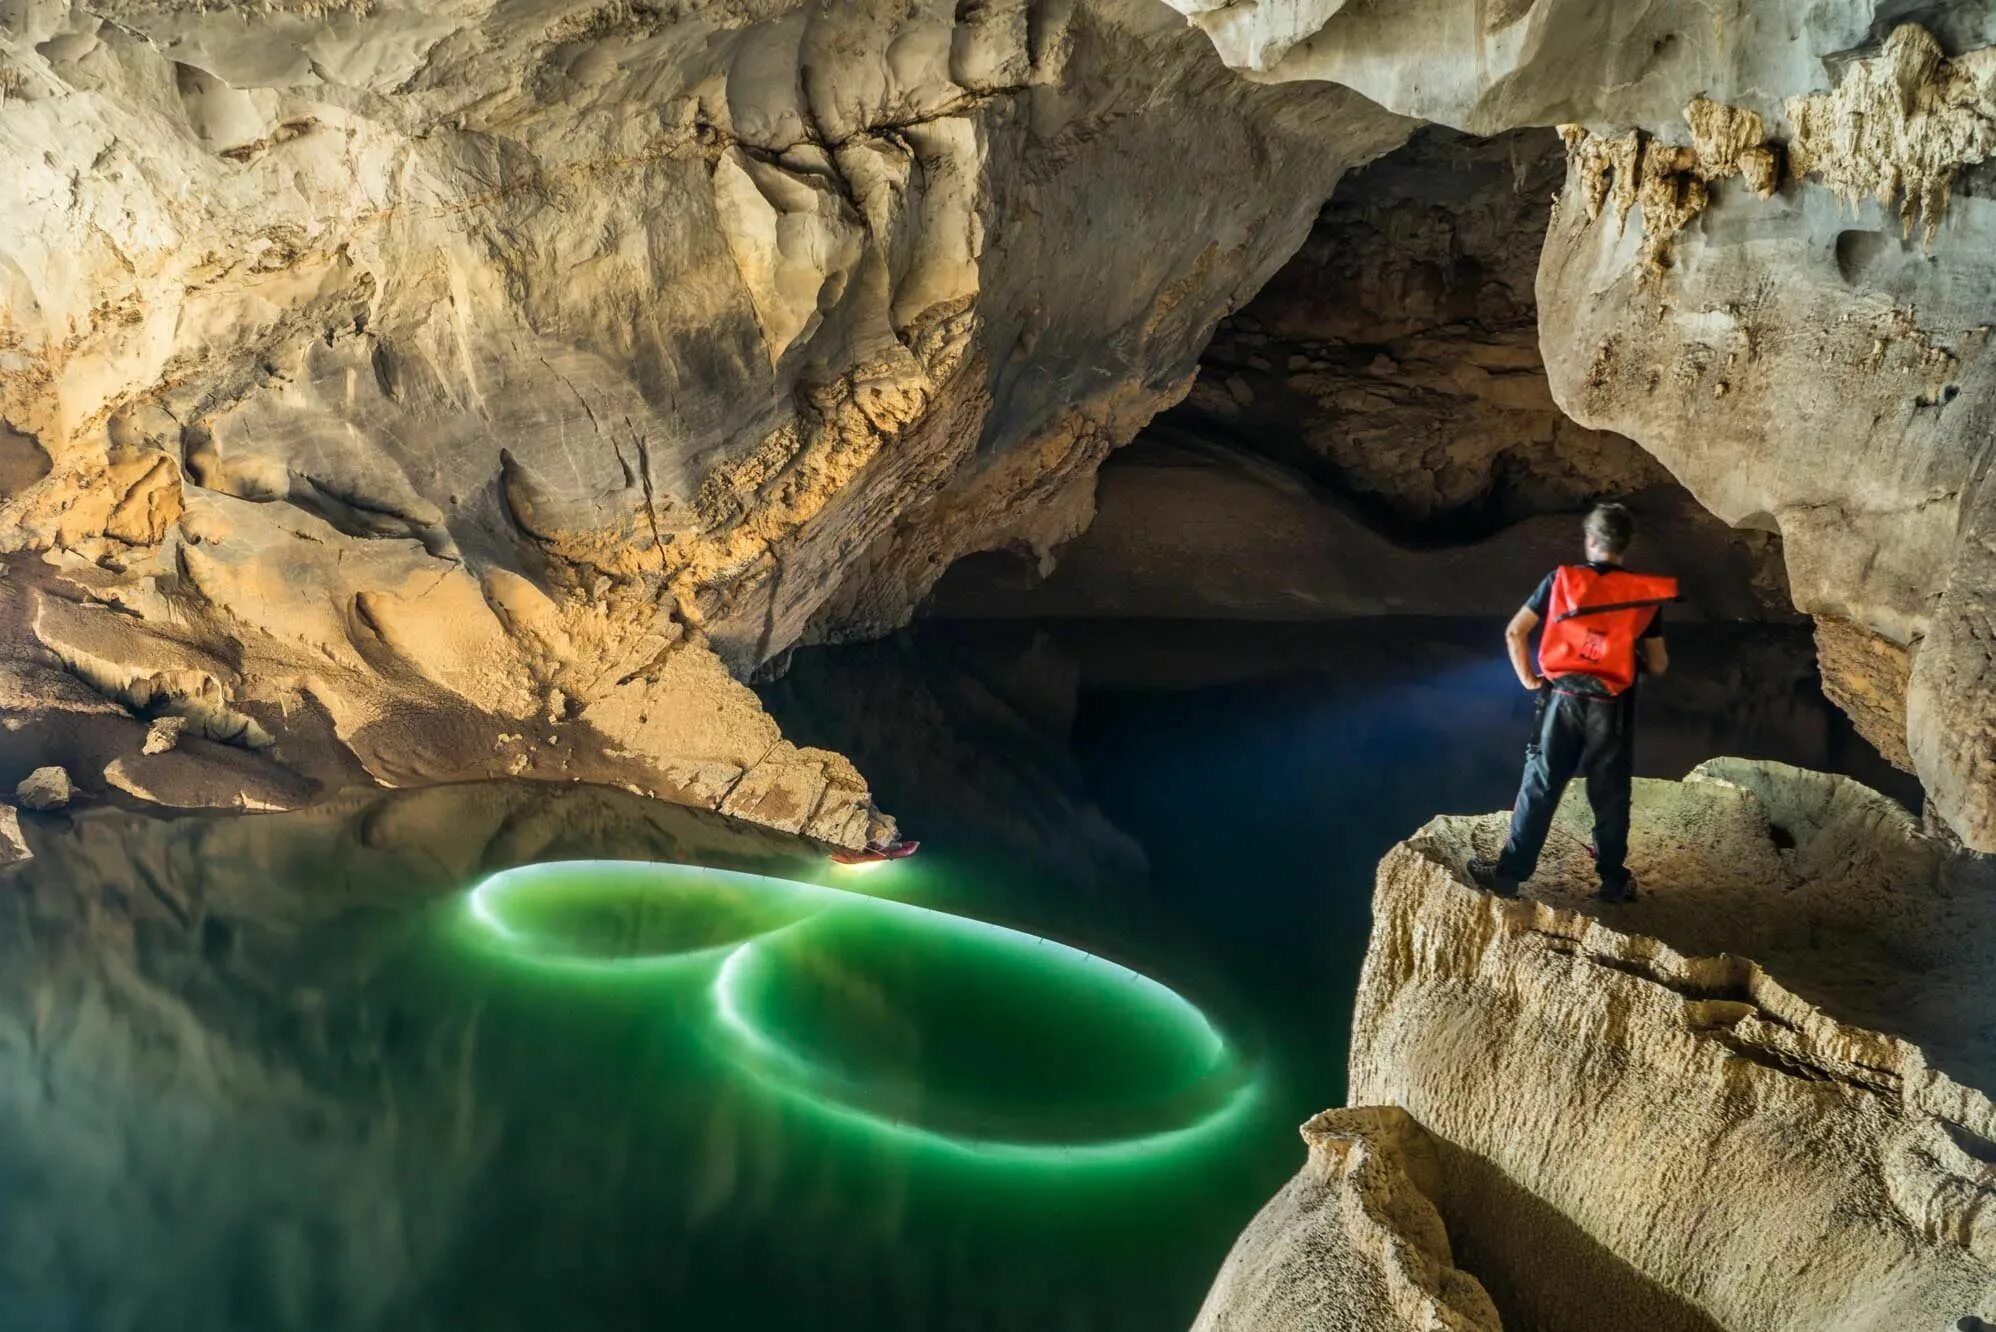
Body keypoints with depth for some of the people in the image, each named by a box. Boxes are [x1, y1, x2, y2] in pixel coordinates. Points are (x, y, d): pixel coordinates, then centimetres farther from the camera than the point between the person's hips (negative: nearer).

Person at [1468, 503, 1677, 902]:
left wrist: (1528, 679, 7)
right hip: (1611, 708, 1)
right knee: (1610, 795, 12)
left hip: (1563, 700, 0)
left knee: (1539, 788, 6)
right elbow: (1658, 666, 5)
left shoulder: (1562, 580, -2)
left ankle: (1510, 872, 10)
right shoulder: (1644, 593, 1)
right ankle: (1614, 880, 23)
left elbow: (1515, 633, -4)